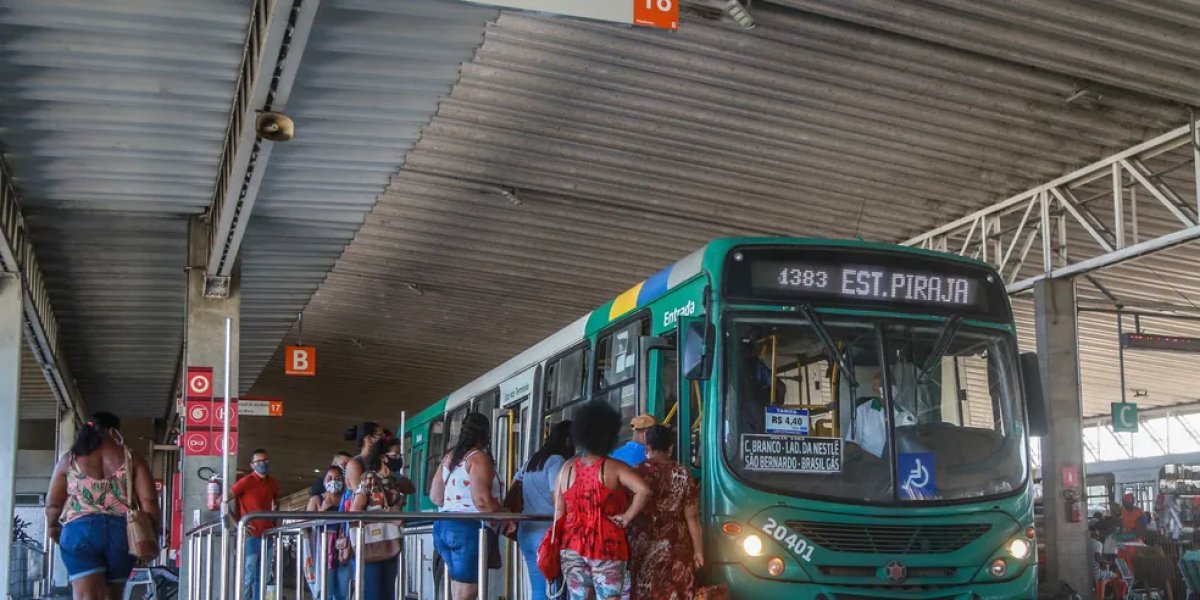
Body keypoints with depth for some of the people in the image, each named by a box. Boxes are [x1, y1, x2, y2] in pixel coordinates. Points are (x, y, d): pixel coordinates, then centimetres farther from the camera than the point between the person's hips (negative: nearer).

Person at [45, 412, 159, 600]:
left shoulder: (69, 460, 10)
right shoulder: (131, 459, 8)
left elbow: (53, 505, 13)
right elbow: (149, 502, 0)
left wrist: (53, 528, 31)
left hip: (81, 530, -1)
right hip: (122, 531, 1)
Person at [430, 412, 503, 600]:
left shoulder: (449, 457, 14)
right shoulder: (478, 458, -11)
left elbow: (435, 496, 17)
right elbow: (482, 501, -20)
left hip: (443, 526, 9)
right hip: (468, 528, -9)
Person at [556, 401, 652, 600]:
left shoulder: (567, 468, 6)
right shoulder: (614, 468, -6)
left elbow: (559, 511, 8)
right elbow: (644, 491, -21)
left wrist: (560, 546, 16)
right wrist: (627, 517, -10)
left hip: (572, 546, 4)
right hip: (606, 545, -4)